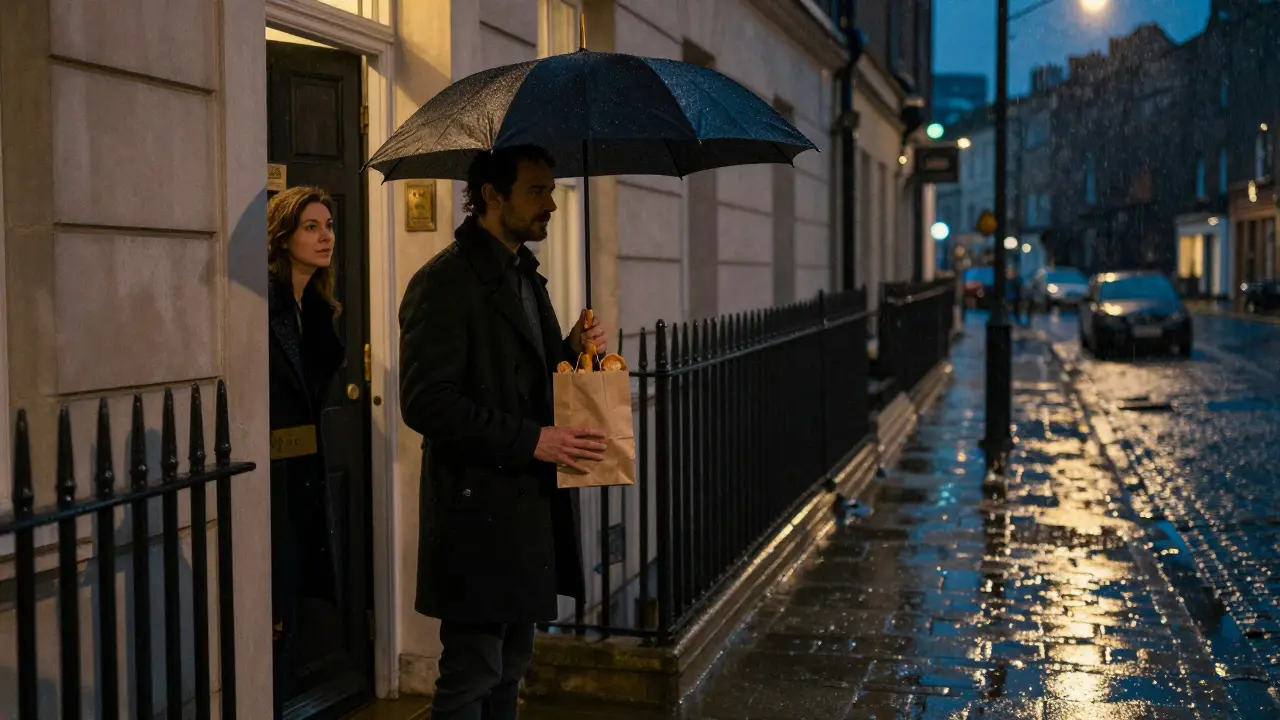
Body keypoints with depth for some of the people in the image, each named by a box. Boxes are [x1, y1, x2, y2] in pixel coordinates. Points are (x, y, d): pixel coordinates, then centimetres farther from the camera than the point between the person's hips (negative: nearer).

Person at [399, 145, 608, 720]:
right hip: (478, 511, -9)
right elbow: (426, 403, -21)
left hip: (528, 508, 9)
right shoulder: (445, 283, -14)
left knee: (509, 670, 17)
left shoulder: (525, 276, 15)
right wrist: (531, 440, -21)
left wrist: (572, 352, 2)